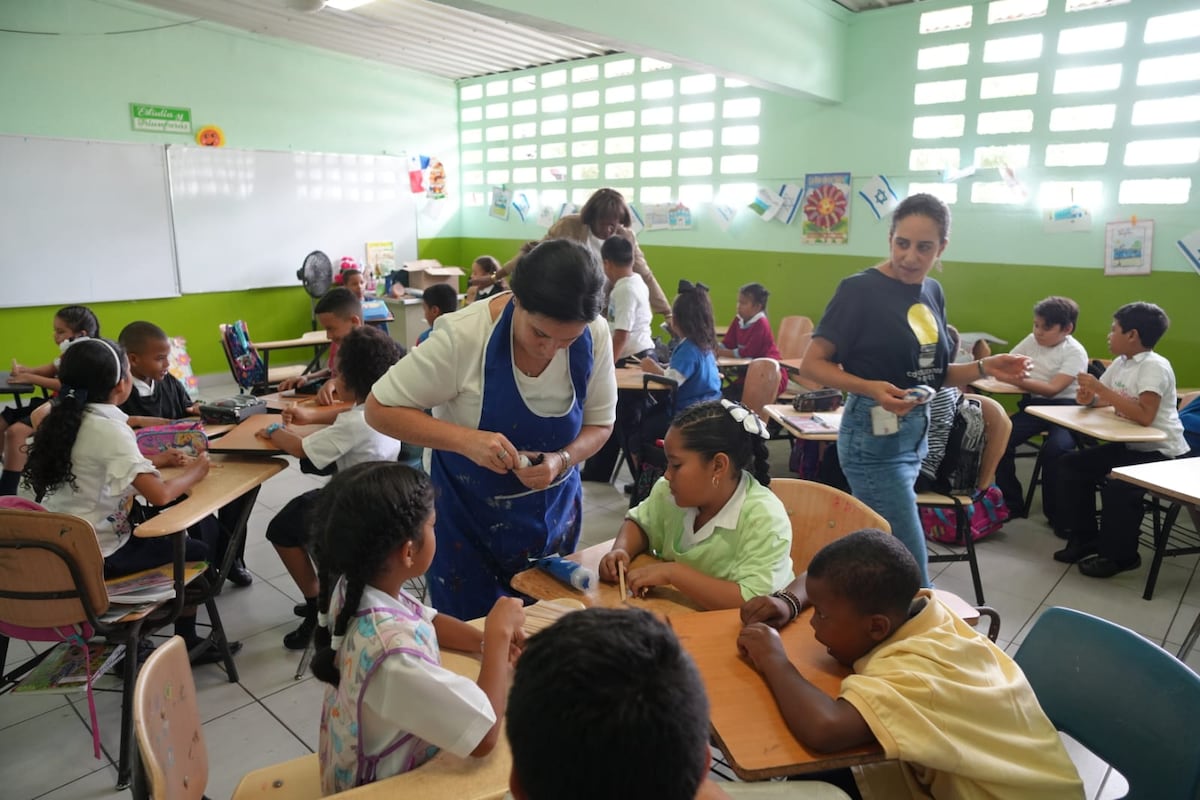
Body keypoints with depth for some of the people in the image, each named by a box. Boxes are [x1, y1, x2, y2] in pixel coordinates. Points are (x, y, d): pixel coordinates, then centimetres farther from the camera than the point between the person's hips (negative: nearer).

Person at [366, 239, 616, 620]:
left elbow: (600, 424, -3)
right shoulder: (464, 334, -27)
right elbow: (379, 409, -18)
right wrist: (464, 439, -33)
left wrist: (561, 459, -24)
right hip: (467, 512, -3)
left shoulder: (595, 336, -16)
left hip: (554, 510, 3)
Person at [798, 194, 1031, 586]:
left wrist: (983, 368, 0)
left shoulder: (933, 293, 9)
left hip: (917, 434, 8)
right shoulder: (861, 289, -13)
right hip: (874, 438, -7)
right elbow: (811, 365, -14)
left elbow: (930, 373, 16)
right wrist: (870, 388, -28)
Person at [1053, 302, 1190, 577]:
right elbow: (1106, 399, 13)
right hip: (1129, 445, 9)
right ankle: (1084, 537, 14)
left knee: (1117, 485, -30)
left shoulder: (1154, 366, -21)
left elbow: (1144, 415, -33)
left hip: (1161, 452, -9)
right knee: (1071, 464, 5)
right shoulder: (1121, 363, 5)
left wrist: (1101, 389, -31)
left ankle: (1118, 555, -6)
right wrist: (1090, 398, -11)